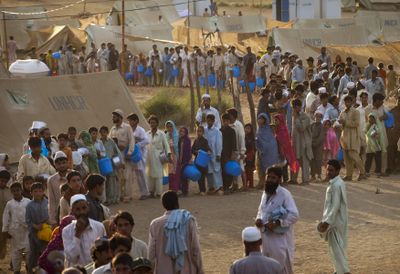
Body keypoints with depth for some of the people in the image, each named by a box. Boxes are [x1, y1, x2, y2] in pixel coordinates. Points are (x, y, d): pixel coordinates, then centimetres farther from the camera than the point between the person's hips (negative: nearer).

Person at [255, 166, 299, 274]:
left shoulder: (284, 194, -16)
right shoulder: (265, 193, 9)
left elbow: (294, 215, -22)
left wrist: (277, 223, -27)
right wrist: (258, 219, 1)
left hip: (280, 238, -8)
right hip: (266, 236, 8)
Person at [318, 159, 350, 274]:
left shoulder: (336, 185, -22)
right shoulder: (337, 182, 9)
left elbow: (336, 206, -24)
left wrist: (327, 222, -24)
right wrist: (325, 219, 20)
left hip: (335, 221, -10)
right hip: (339, 220, 10)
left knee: (336, 247, -5)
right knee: (339, 246, 18)